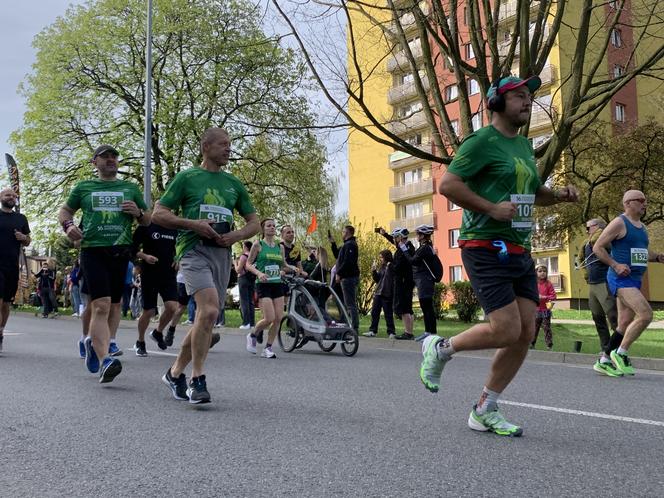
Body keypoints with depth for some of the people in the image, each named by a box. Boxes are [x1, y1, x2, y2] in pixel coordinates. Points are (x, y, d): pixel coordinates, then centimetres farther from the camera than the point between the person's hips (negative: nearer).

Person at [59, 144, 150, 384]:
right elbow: (65, 210, 23)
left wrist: (138, 212, -2)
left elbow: (148, 221, 21)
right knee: (101, 305, -16)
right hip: (93, 250, -3)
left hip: (121, 251, 3)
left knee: (115, 303, 10)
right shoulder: (83, 187, 13)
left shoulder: (130, 188, 16)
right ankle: (104, 361, -24)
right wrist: (68, 225, 1)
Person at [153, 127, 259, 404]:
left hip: (222, 253, 6)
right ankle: (197, 380, -14)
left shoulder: (233, 183, 19)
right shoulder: (186, 178, 6)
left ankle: (176, 373, 25)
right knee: (209, 310, -25)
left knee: (206, 318, 7)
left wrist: (236, 236, -1)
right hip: (194, 249, -5)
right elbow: (159, 214, 3)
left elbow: (254, 222, 21)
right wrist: (193, 224, -11)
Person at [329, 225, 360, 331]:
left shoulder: (350, 245, -13)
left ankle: (355, 327, -10)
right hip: (348, 277, 11)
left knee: (351, 304, -10)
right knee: (350, 303, 14)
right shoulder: (348, 244, 20)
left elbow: (347, 262, -23)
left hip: (349, 278, -11)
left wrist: (339, 274, -20)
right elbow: (337, 255, 26)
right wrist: (333, 243, 19)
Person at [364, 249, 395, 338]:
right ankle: (372, 331, 14)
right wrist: (373, 271, 3)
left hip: (387, 294, -8)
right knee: (374, 312, 8)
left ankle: (391, 332, 8)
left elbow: (393, 279, -20)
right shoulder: (381, 267, 14)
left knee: (388, 314, 0)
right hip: (378, 293, 8)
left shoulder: (391, 267, -10)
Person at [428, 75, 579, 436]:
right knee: (506, 330, -15)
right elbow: (446, 185, -15)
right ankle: (440, 348, 11)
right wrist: (492, 208, -20)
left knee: (525, 333, 2)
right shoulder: (482, 141, -6)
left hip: (520, 253, 9)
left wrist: (559, 195, 12)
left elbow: (534, 192, 33)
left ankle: (484, 412, 13)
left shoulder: (523, 145, 20)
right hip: (486, 248, -8)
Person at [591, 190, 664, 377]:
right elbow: (597, 248, -10)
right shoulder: (619, 223, -8)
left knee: (625, 325, 8)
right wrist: (616, 265, -21)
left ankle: (603, 362, 17)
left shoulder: (642, 227, 17)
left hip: (635, 280, 9)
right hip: (620, 279, -9)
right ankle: (620, 353, -7)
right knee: (645, 314, -21)